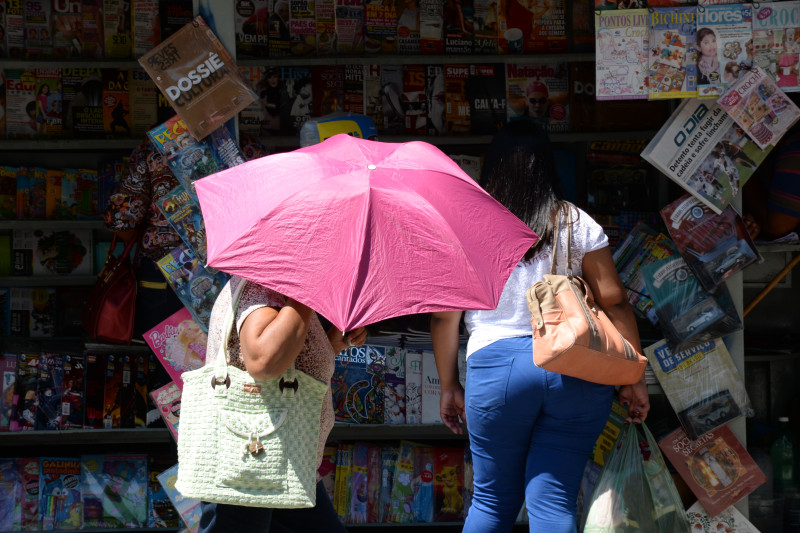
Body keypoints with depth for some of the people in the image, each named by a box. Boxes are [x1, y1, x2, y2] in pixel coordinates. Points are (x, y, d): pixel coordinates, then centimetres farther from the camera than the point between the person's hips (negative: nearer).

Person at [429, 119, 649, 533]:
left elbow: (444, 314, 5)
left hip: (496, 366, 0)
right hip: (577, 371, 0)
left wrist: (449, 386, 14)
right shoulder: (577, 224, 4)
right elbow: (613, 301, 2)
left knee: (492, 499, 12)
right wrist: (633, 379, 6)